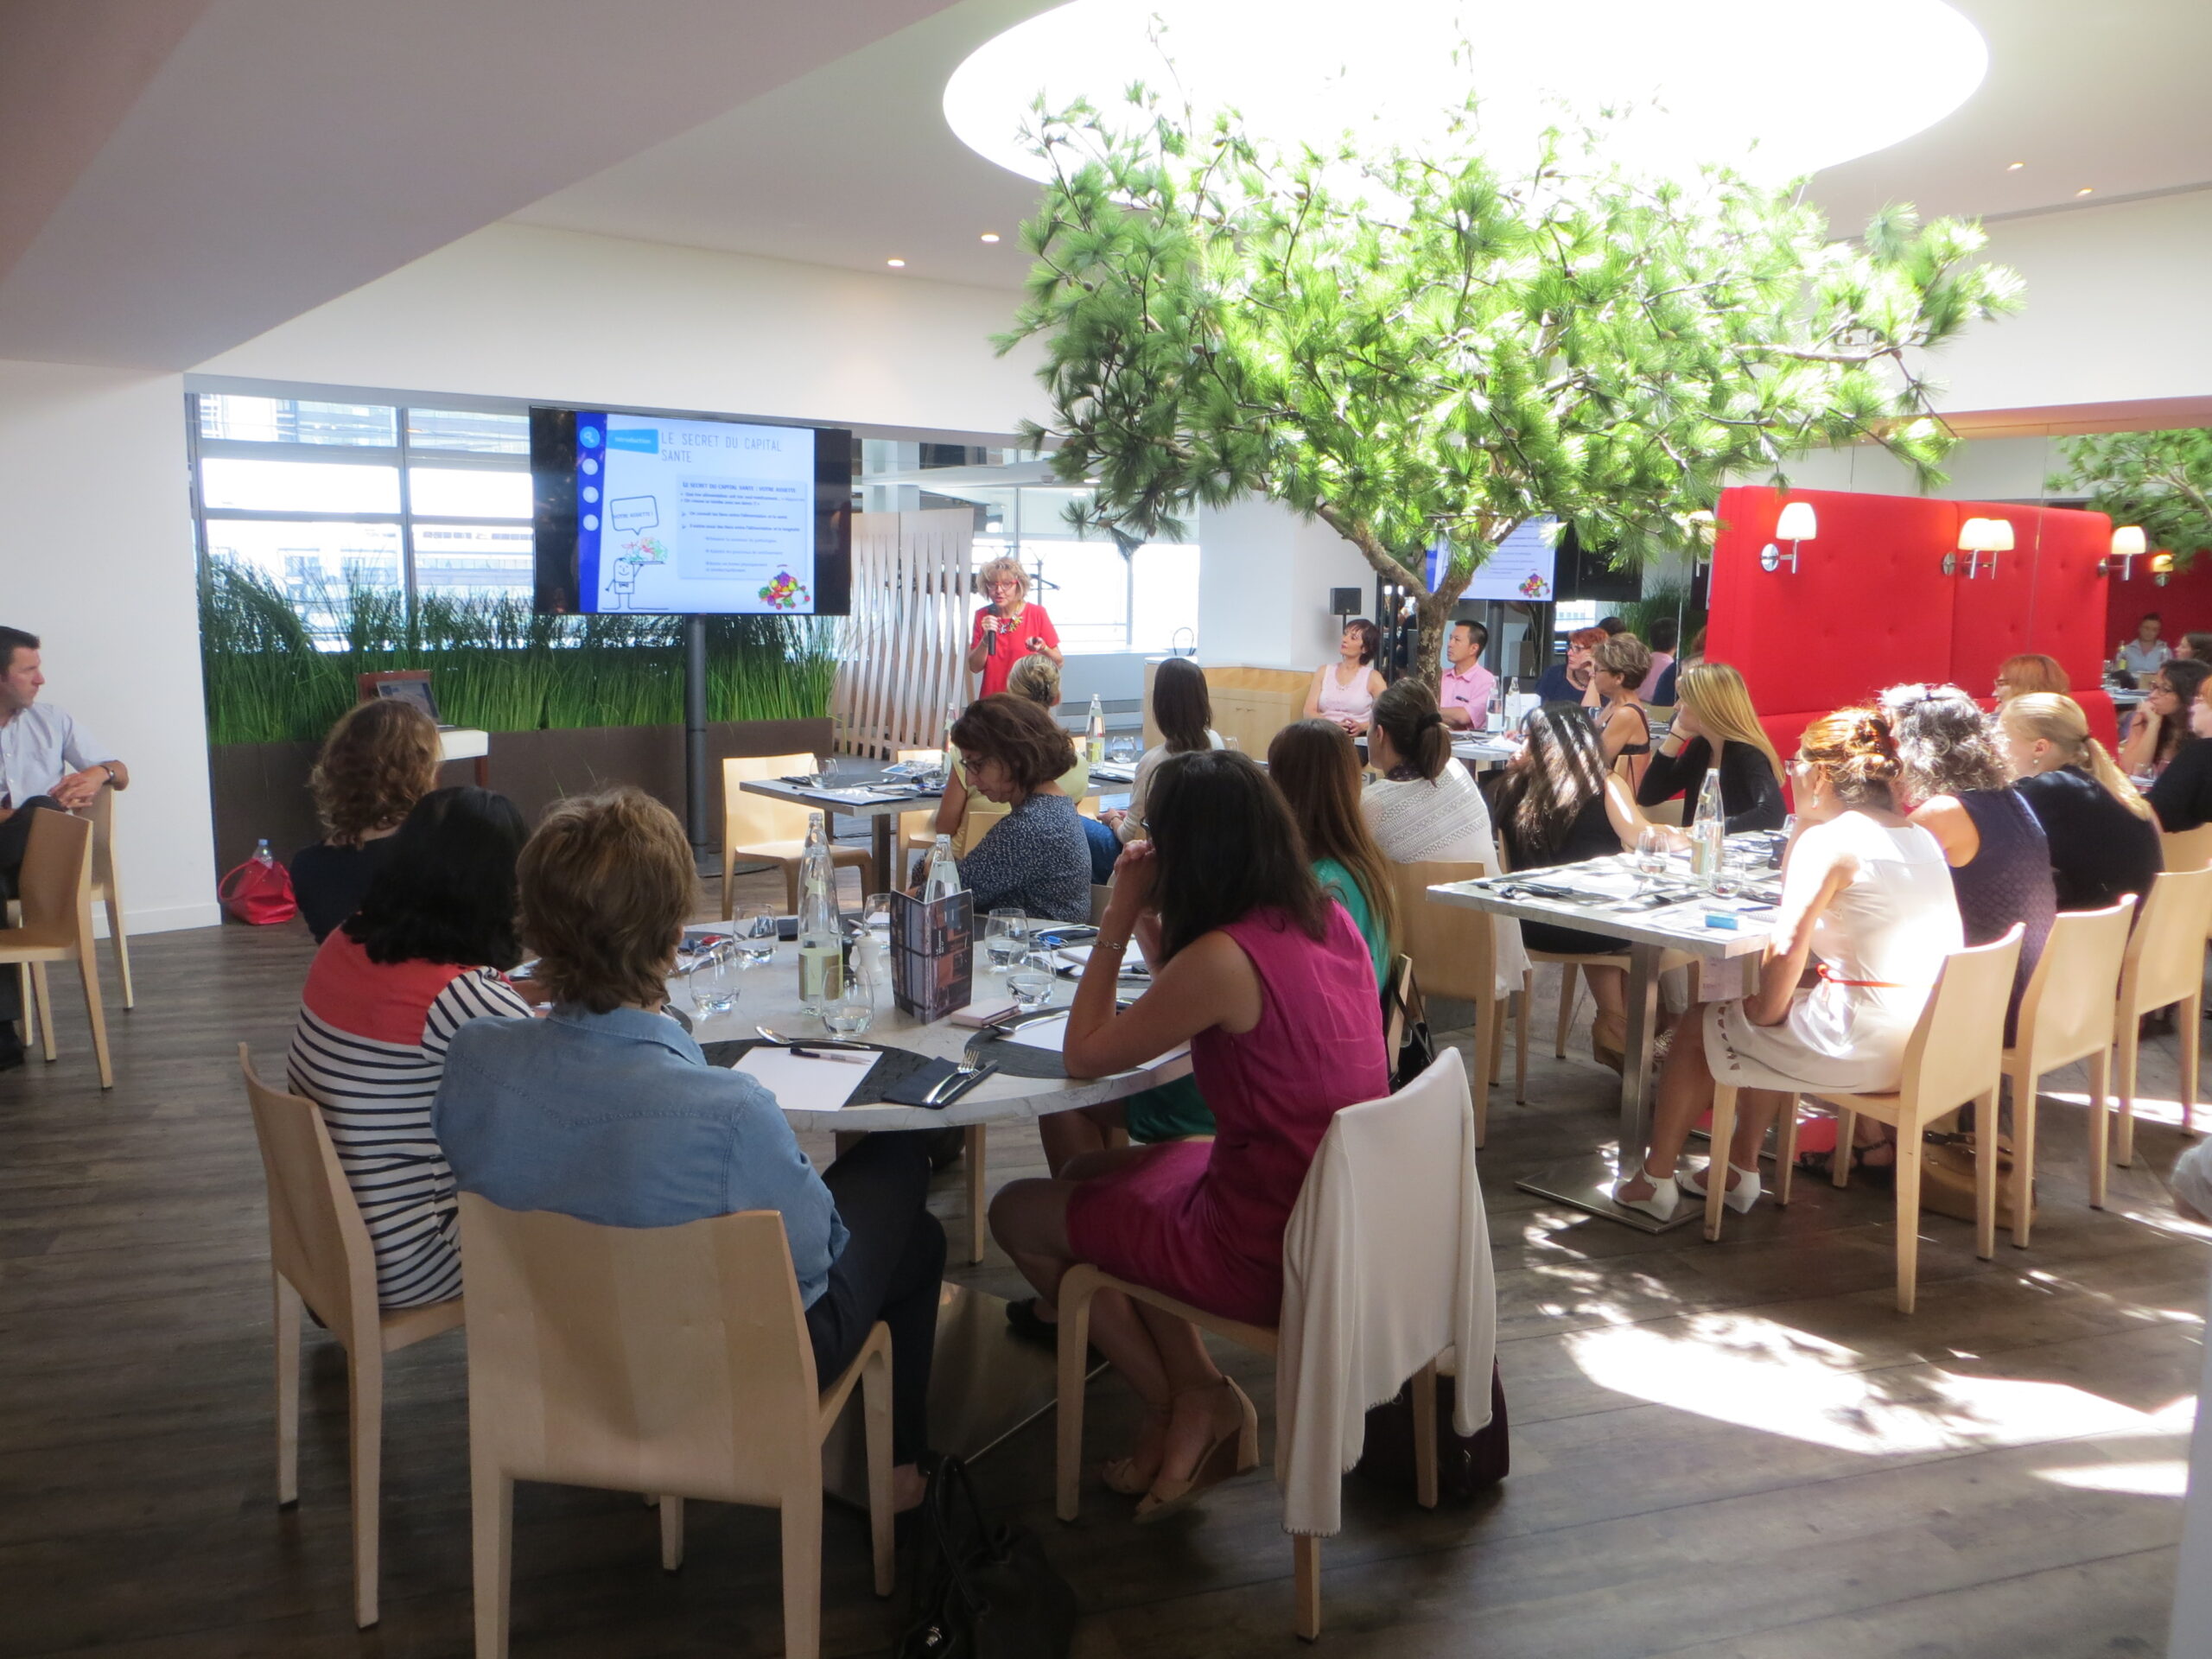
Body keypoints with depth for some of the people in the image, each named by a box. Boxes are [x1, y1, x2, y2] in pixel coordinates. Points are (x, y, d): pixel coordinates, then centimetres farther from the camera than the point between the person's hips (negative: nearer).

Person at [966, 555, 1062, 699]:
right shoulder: (982, 616, 2)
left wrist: (1043, 649, -20)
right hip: (992, 699, 2)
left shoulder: (1037, 613, -5)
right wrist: (986, 639, -14)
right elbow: (974, 668, 0)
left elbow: (1058, 662, -1)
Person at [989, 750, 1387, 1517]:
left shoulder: (1223, 958, -25)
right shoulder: (1329, 921, 0)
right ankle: (1196, 1396, 16)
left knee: (1017, 1211, 10)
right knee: (1089, 1175, 25)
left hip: (1269, 1253, -8)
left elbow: (1084, 1056, -12)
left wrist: (1118, 920, -7)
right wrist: (1146, 921, 5)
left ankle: (1183, 1402, 19)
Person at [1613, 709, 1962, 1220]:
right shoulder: (1921, 838, 12)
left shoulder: (1830, 839, -15)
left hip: (1859, 1047, -9)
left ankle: (1656, 1179, 29)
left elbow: (1787, 945, -27)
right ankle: (1741, 1168, 39)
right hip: (1923, 1040, 9)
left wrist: (1767, 1010, -13)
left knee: (1696, 1032, 14)